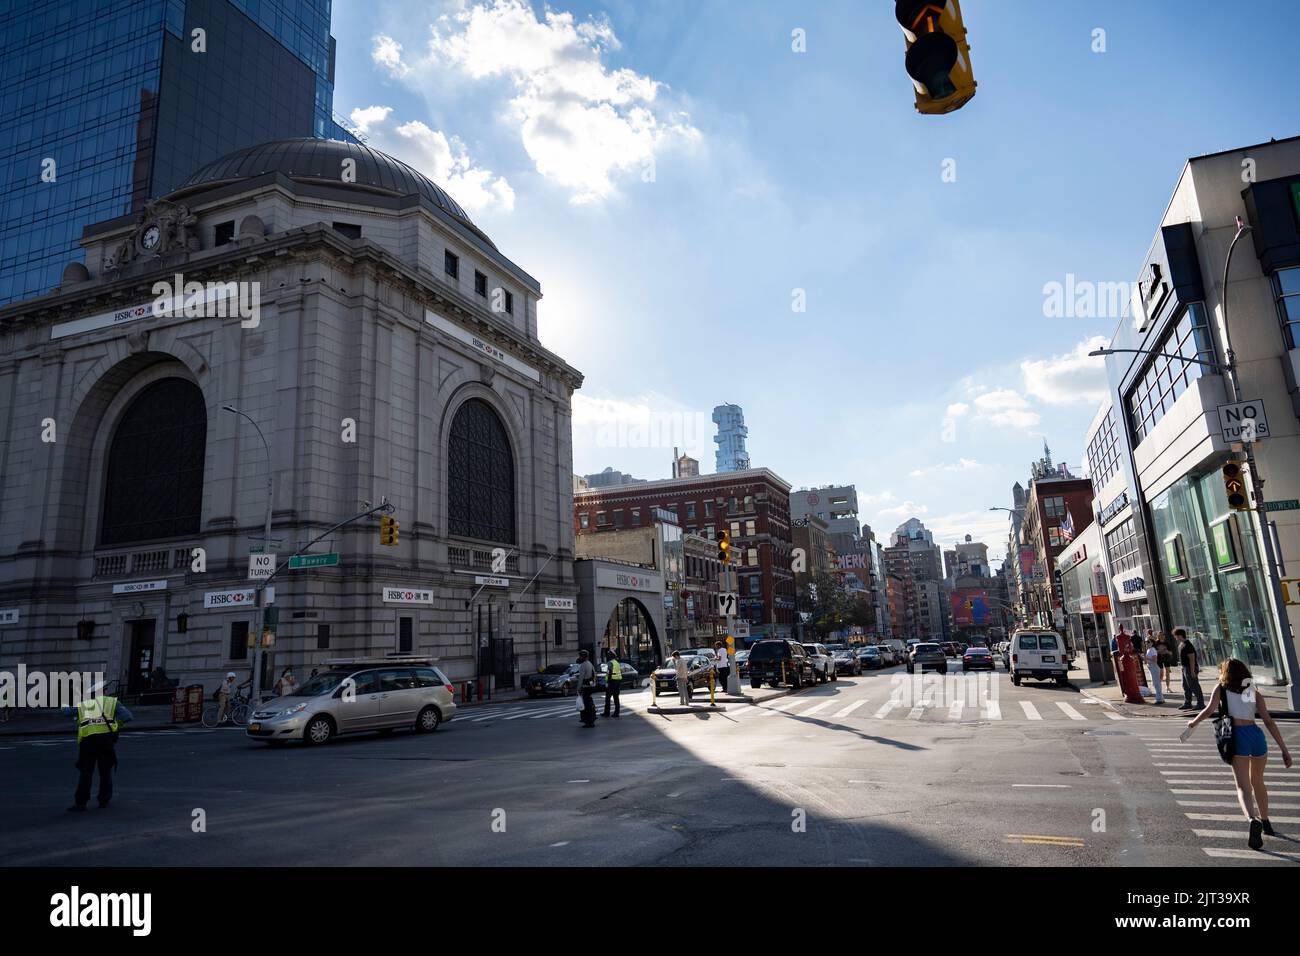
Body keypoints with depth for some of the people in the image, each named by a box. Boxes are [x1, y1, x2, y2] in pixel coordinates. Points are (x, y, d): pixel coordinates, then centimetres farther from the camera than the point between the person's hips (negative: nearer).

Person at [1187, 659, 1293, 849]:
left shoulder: (1221, 688, 10)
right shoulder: (1254, 693, 15)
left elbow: (1210, 710, -4)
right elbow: (1269, 722, 6)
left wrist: (1194, 721, 13)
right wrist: (1284, 749, 6)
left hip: (1237, 736, -4)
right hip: (1257, 735, 4)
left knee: (1243, 786, -7)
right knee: (1257, 782, 25)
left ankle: (1252, 820, -33)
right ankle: (1265, 823, 39)